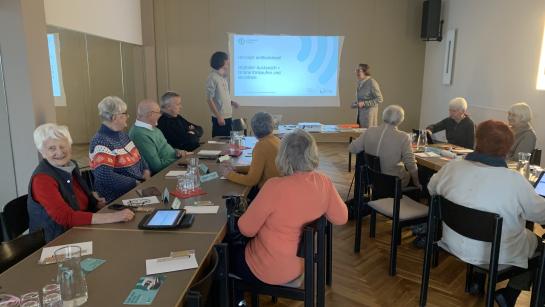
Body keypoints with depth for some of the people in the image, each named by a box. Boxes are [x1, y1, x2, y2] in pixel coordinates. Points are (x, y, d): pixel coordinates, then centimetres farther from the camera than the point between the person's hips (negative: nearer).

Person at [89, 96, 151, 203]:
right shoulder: (101, 142, -15)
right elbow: (105, 176, -25)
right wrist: (137, 183, -20)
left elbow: (137, 155, 21)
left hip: (139, 188, 8)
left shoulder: (122, 135, 11)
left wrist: (146, 171, 1)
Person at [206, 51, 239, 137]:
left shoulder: (223, 77, 11)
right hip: (220, 117, -8)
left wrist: (232, 102, 6)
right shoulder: (212, 77, -13)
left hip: (228, 116, 8)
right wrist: (219, 116, -19)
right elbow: (209, 99, -15)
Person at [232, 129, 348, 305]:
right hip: (299, 260, 6)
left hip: (270, 270, -6)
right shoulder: (323, 182, -14)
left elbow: (246, 229, -19)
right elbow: (341, 218, 1)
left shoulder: (275, 187, -31)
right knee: (240, 245, 29)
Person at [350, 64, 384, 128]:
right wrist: (355, 104, 5)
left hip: (369, 114, -7)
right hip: (360, 114, 7)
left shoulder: (371, 82, -13)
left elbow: (379, 99, -14)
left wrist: (364, 103, -19)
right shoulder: (360, 83, 10)